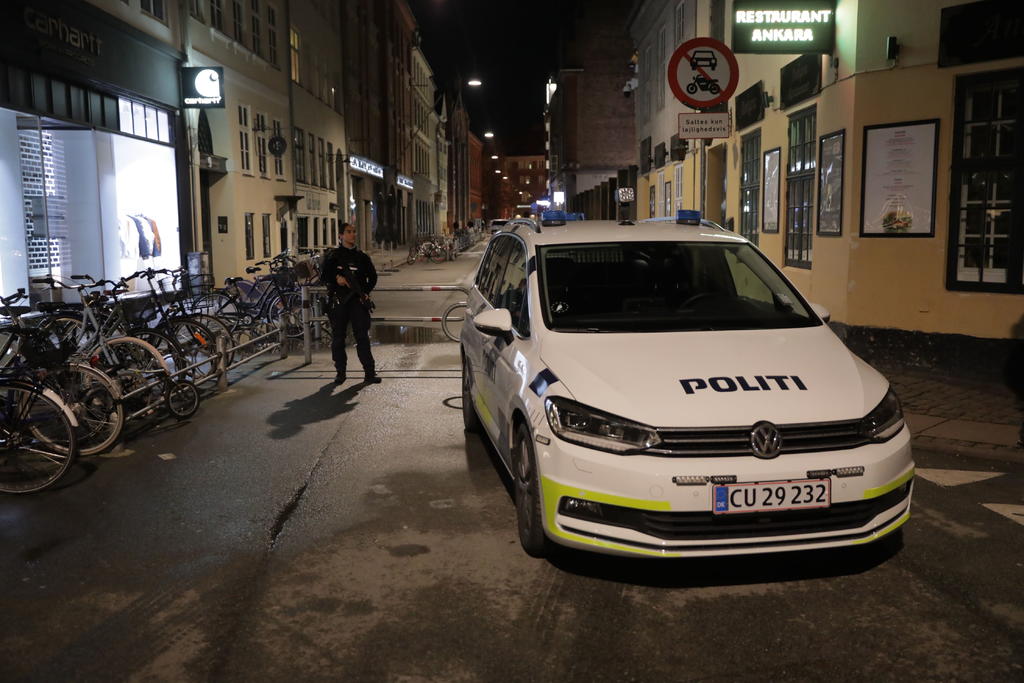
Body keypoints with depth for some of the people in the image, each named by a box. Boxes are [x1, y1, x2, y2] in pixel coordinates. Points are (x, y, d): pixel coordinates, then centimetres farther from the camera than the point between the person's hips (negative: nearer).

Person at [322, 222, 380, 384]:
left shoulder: (362, 256, 11)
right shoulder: (333, 255, 6)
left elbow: (372, 276, 13)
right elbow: (323, 275, 2)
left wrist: (366, 292, -2)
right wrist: (336, 278, -16)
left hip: (358, 300, 0)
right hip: (338, 300, 0)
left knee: (363, 337, -4)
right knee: (338, 338, 4)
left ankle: (369, 373, -2)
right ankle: (340, 372, 14)